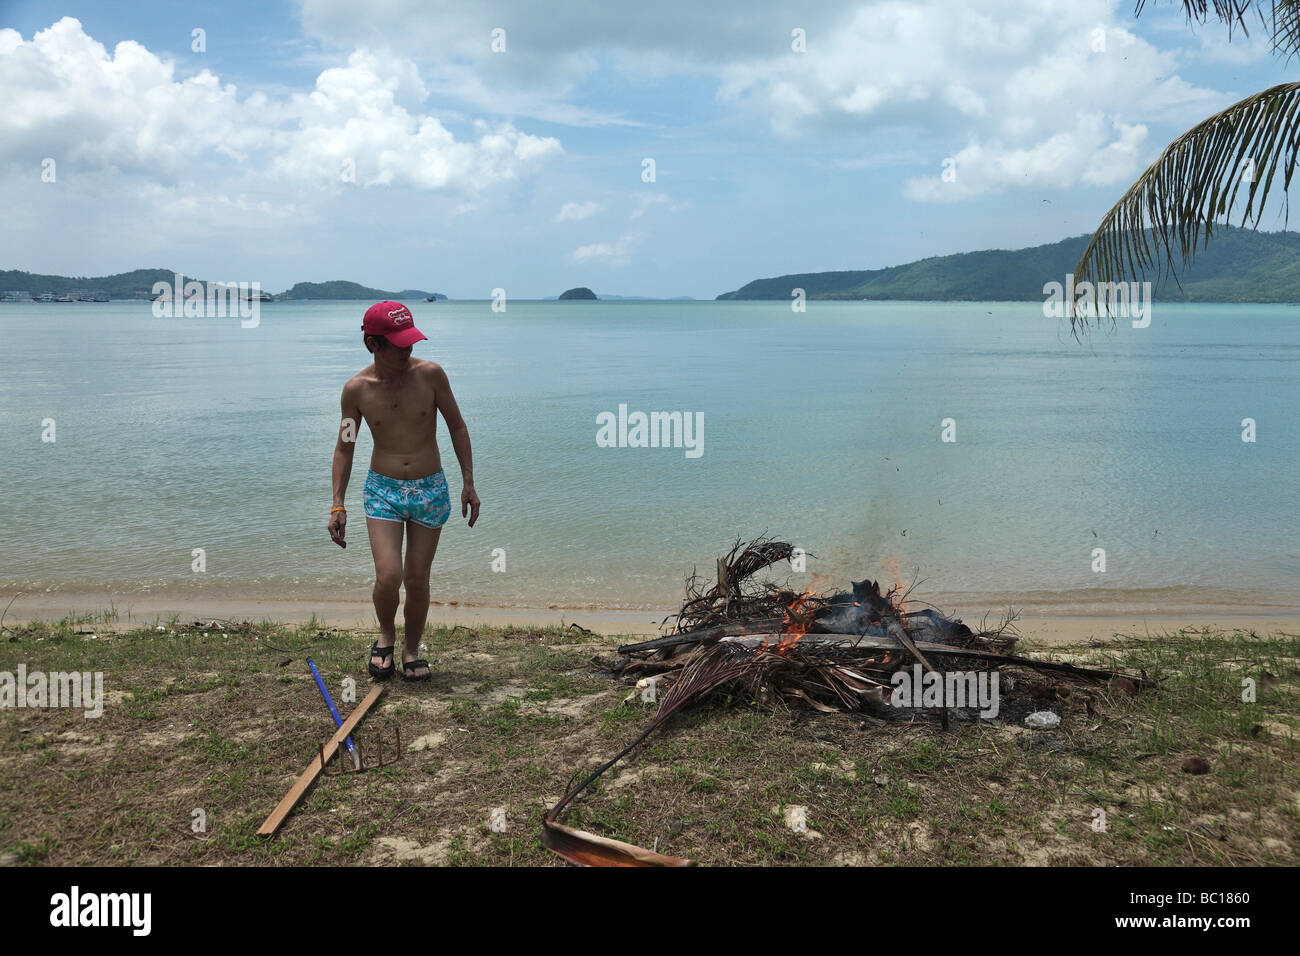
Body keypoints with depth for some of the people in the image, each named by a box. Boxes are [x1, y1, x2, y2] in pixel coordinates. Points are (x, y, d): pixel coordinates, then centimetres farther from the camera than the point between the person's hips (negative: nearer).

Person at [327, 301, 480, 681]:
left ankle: (412, 651, 26)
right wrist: (337, 505, 0)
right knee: (388, 576, -14)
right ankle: (386, 636, 17)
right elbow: (344, 447, 4)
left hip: (431, 490, 0)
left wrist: (468, 482, 0)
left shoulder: (430, 374, -8)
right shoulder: (356, 389, -7)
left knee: (417, 579, 4)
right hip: (383, 489, 0)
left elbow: (457, 427, 3)